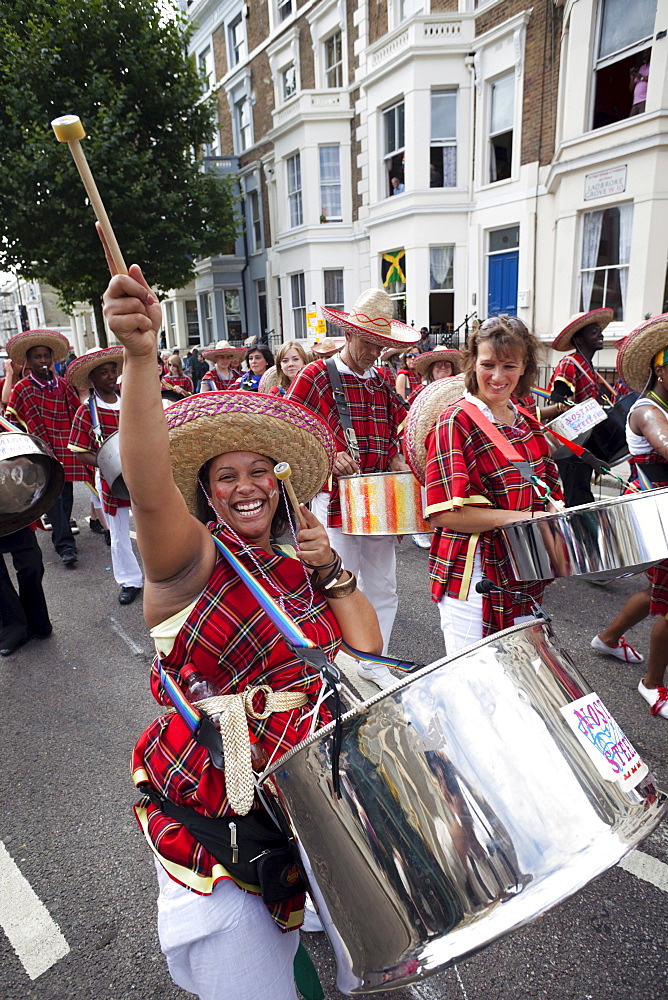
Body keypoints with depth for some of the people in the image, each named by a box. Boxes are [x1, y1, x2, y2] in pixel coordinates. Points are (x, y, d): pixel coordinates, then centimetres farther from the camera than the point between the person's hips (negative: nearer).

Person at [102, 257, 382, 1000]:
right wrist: (140, 357, -47)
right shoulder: (194, 559, -14)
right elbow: (149, 488, -36)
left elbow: (367, 650, 0)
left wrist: (330, 570, -12)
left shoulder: (297, 563, 4)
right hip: (212, 808, -5)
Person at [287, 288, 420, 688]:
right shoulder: (316, 376, -4)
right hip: (335, 501, -6)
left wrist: (395, 460, 5)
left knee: (384, 588, 14)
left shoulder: (381, 383, 14)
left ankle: (375, 663, 31)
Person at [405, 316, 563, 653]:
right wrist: (525, 518, -23)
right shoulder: (455, 422, -13)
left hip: (523, 577, 8)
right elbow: (445, 512, -21)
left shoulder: (527, 426, 9)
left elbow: (544, 493, 19)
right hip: (473, 578, -7)